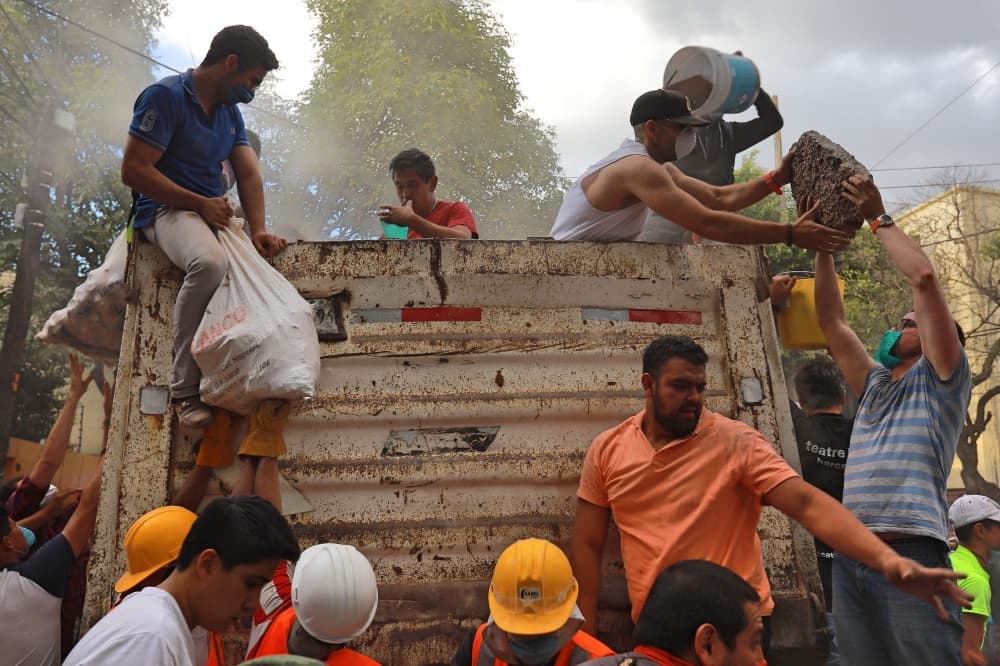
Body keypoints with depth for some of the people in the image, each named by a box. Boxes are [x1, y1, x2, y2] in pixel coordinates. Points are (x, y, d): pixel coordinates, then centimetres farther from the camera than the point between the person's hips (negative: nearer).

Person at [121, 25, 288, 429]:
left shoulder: (231, 112, 14)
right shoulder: (165, 96, -9)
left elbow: (249, 174, 4)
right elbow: (133, 170, -15)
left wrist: (258, 230, -13)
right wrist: (200, 203, -15)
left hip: (215, 214, 8)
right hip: (167, 210, -8)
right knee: (210, 262, -38)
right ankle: (185, 390, -30)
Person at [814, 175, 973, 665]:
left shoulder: (942, 381, 6)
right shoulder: (874, 385, 23)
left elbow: (923, 277, -3)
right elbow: (831, 321, 19)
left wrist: (877, 217, 6)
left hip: (911, 550, -6)